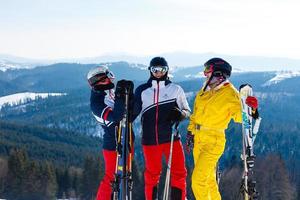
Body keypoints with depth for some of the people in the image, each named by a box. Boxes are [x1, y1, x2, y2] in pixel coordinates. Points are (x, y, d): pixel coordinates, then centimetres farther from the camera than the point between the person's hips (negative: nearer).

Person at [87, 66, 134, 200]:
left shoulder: (109, 93, 7)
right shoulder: (96, 102, -18)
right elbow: (116, 116, -31)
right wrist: (120, 96, -34)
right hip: (113, 144, -9)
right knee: (111, 177, -4)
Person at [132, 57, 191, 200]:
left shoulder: (176, 89, 6)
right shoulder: (142, 90, 9)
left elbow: (187, 111, 10)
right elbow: (133, 113, 14)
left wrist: (180, 113, -12)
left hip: (171, 138, -1)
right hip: (150, 140, 1)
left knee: (178, 172, -4)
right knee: (152, 174, 8)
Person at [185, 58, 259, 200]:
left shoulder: (230, 94, -13)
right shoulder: (206, 90, 7)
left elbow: (239, 116, -20)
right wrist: (190, 132, 16)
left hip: (213, 142, -7)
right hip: (198, 139, 7)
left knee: (198, 181, -11)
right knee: (208, 179, 17)